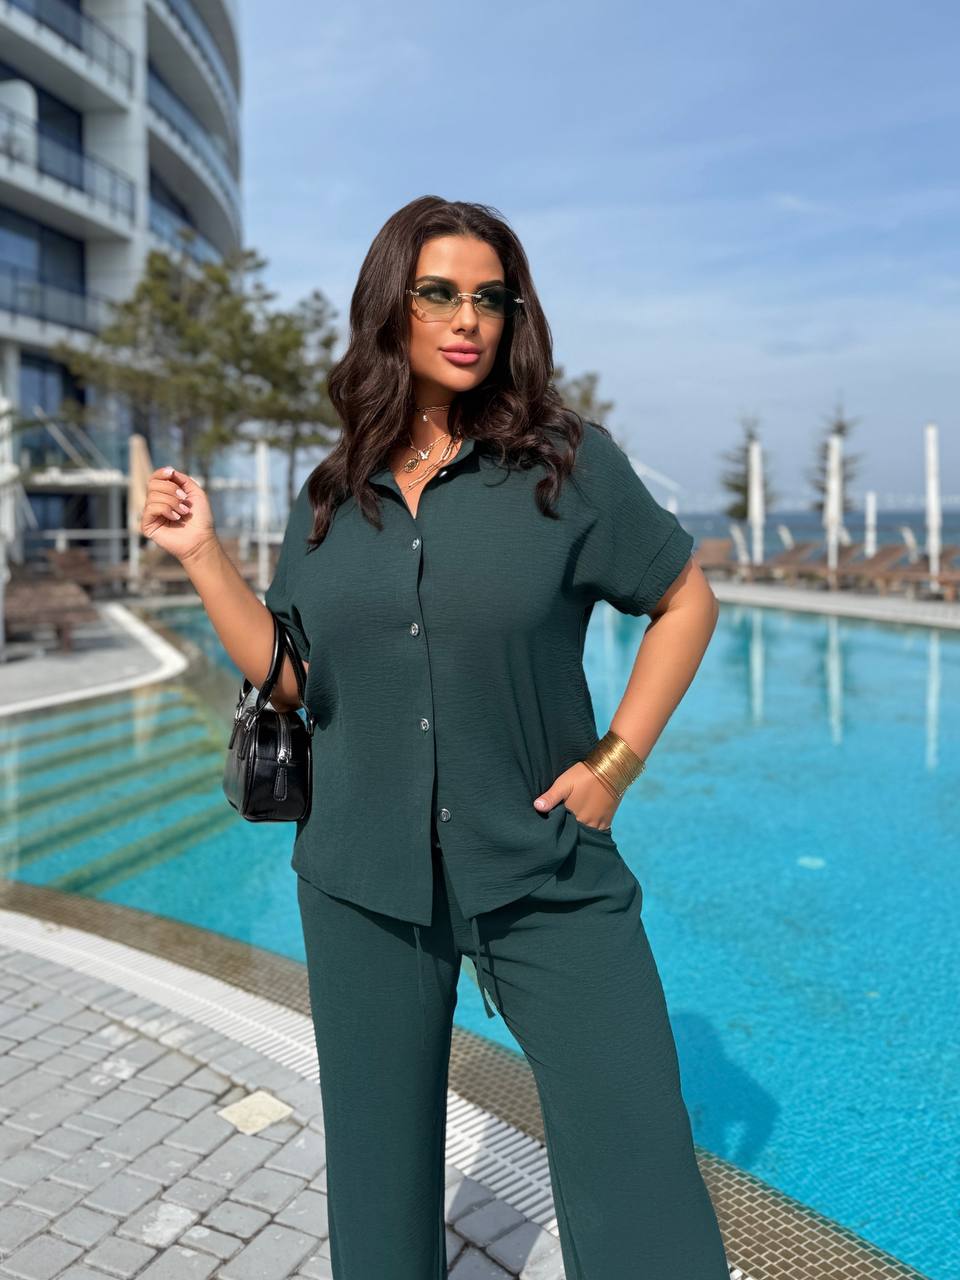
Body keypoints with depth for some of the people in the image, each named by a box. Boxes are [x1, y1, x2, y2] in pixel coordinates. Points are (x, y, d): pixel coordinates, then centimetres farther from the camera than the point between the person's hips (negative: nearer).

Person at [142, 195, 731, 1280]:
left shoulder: (568, 461, -6)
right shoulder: (331, 497, 5)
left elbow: (685, 601, 1)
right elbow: (287, 675, 6)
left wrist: (615, 763, -6)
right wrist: (200, 553, -1)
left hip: (544, 873, -3)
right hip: (364, 878, 4)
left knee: (638, 1184, 0)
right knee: (378, 1172, 19)